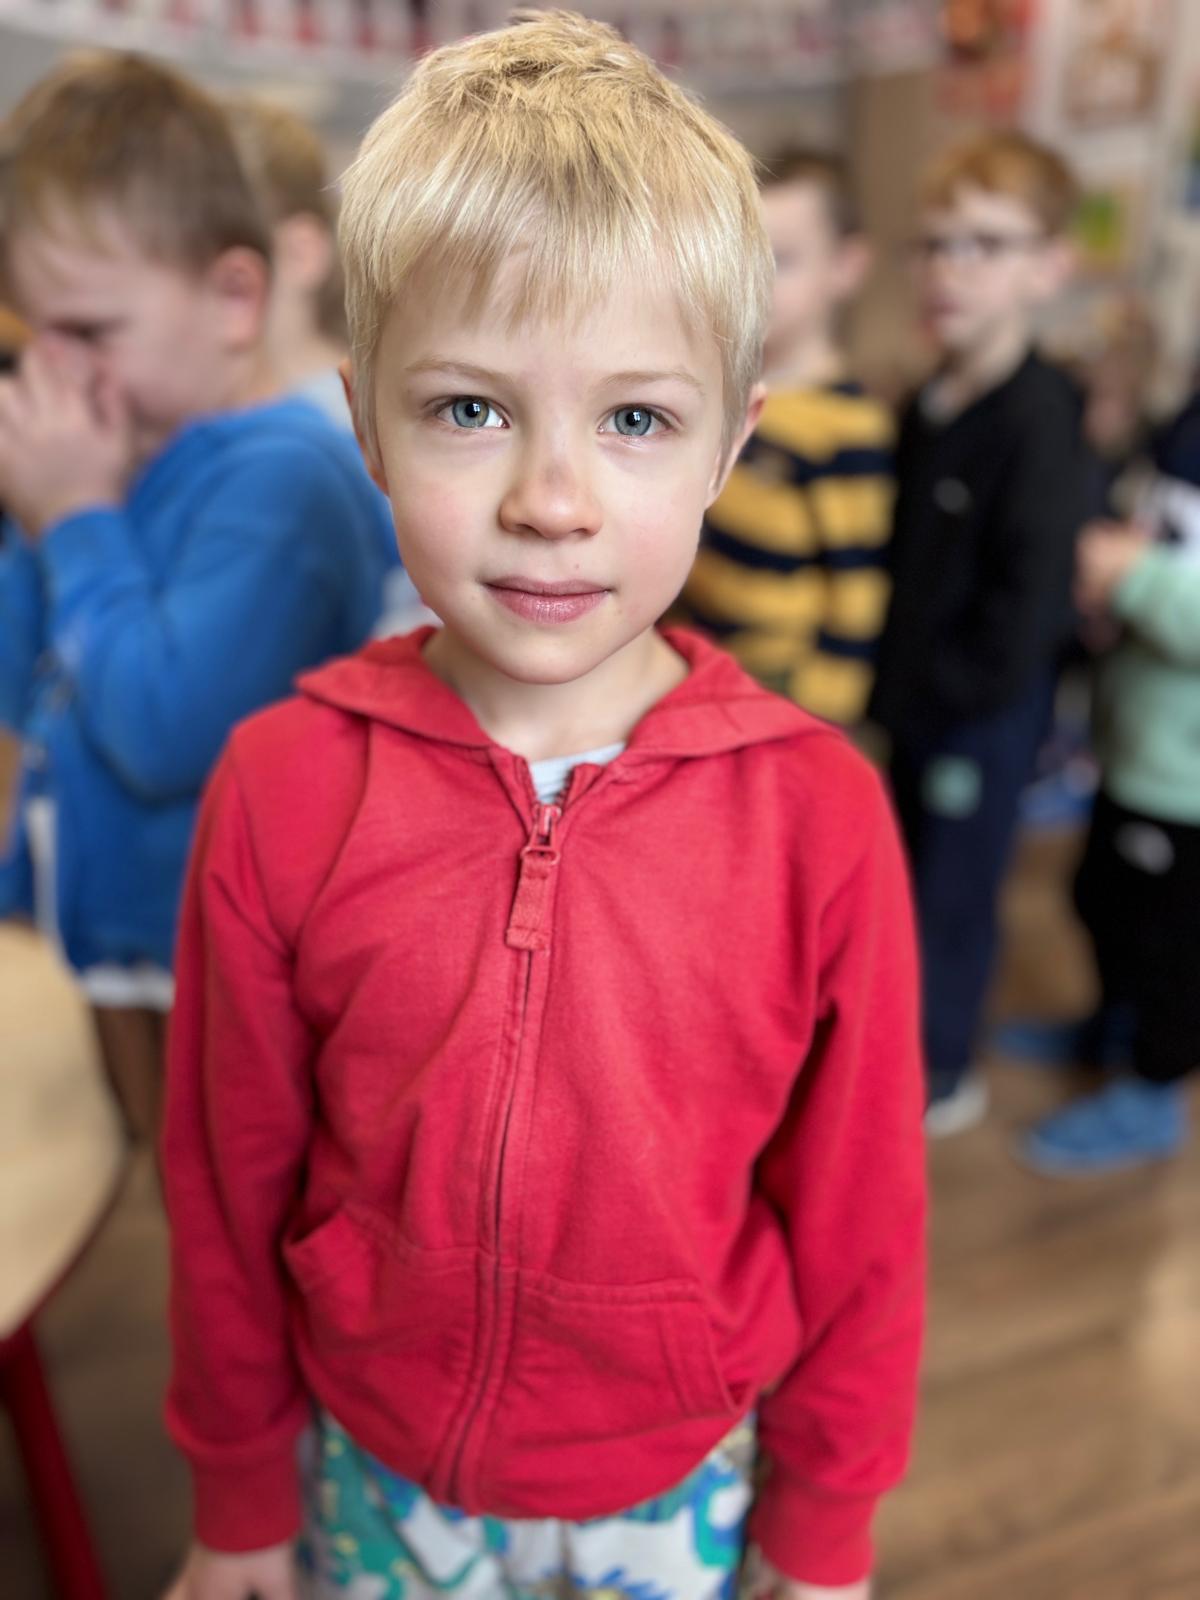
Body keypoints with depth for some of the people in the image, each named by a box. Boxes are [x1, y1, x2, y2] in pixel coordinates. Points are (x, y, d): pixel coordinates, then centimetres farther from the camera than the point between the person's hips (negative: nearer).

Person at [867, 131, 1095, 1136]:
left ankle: (939, 1079, 31)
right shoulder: (929, 405, 2)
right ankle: (909, 1026, 45)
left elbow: (1024, 622, -25)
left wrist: (925, 683, -14)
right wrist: (884, 665, 2)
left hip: (985, 716, -7)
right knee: (910, 878, 22)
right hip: (915, 702, 7)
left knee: (952, 895, 9)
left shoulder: (1043, 423, -22)